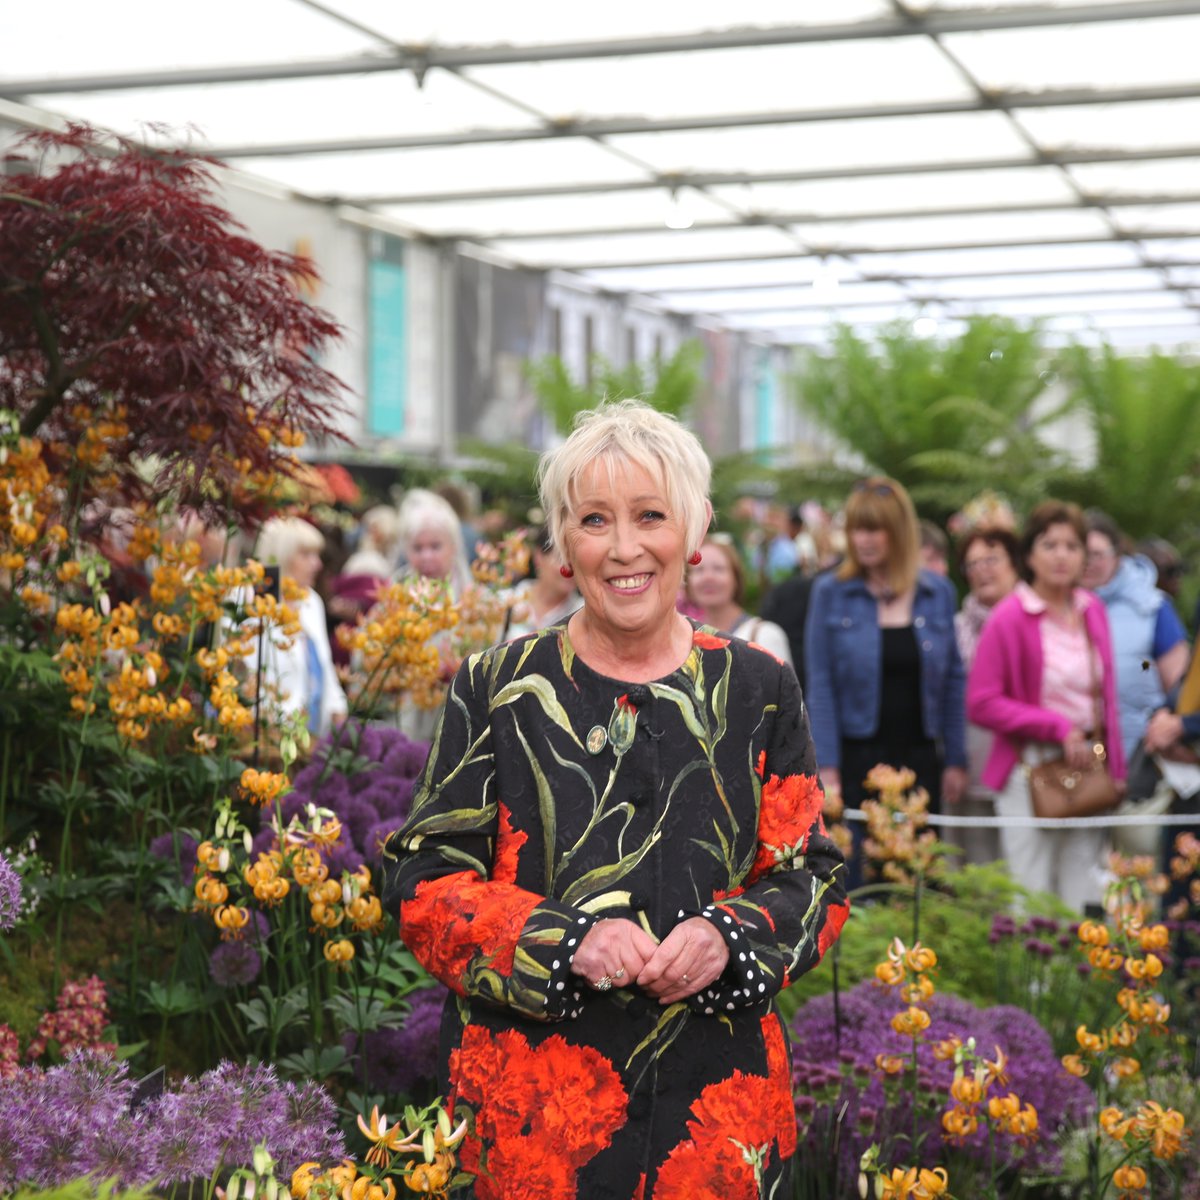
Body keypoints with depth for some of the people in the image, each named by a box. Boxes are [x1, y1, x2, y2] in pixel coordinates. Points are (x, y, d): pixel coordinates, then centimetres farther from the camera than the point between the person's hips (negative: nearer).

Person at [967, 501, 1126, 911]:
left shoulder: (1093, 611, 9)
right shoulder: (1009, 617, -9)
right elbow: (981, 704, -12)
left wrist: (1114, 766, 9)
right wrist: (1057, 726, -15)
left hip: (1088, 767, 5)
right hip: (1031, 767, -5)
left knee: (1083, 892, 8)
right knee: (1033, 891, -2)